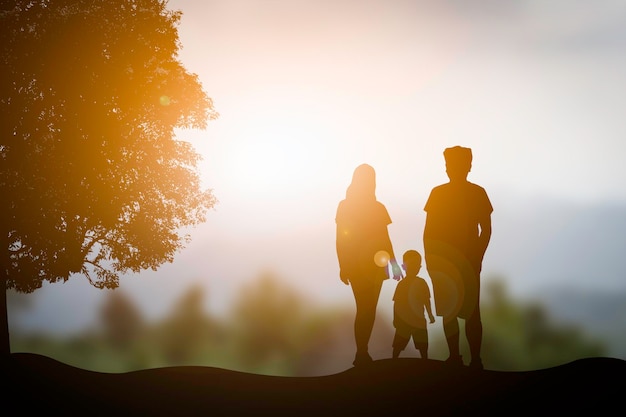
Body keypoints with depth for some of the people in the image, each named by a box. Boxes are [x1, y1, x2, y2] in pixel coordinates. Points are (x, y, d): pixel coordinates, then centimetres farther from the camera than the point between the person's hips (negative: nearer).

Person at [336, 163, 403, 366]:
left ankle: (362, 353, 10)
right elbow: (340, 239, -6)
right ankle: (362, 353, 0)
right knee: (365, 309, -4)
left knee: (369, 309, 4)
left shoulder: (378, 208, 8)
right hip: (356, 265, -3)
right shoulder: (345, 206, -4)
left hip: (375, 266, 3)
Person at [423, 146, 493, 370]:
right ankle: (454, 357, 14)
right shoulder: (438, 193, 7)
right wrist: (430, 258, 0)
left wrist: (478, 257, -6)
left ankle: (475, 359, -4)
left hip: (469, 261, -3)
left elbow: (486, 230, 2)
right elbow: (429, 230, 7)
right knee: (447, 311, 6)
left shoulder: (477, 193, 2)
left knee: (471, 312, -6)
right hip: (442, 261, 3)